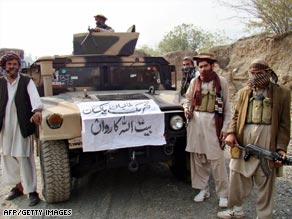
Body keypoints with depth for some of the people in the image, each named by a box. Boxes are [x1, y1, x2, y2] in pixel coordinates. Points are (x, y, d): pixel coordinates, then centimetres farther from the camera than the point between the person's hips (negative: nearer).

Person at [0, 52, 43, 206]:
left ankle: (32, 191, 3)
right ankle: (19, 187, 28)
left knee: (24, 158, -5)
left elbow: (34, 97, -17)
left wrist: (37, 111, -36)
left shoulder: (27, 81, 0)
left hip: (22, 126, -4)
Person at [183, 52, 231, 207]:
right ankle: (203, 189, 26)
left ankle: (223, 194, 12)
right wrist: (187, 109, -4)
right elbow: (188, 99, 18)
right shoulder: (194, 81, 7)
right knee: (198, 158, 10)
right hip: (195, 122, 3)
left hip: (213, 123, -3)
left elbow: (226, 107, 1)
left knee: (217, 160, -2)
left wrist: (225, 127, -4)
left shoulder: (221, 82, 0)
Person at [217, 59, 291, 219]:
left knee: (265, 180, 7)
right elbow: (236, 115, 13)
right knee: (237, 175, 12)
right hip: (243, 136, 4)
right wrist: (231, 133, -4)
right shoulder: (244, 92, 13)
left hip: (267, 138, -3)